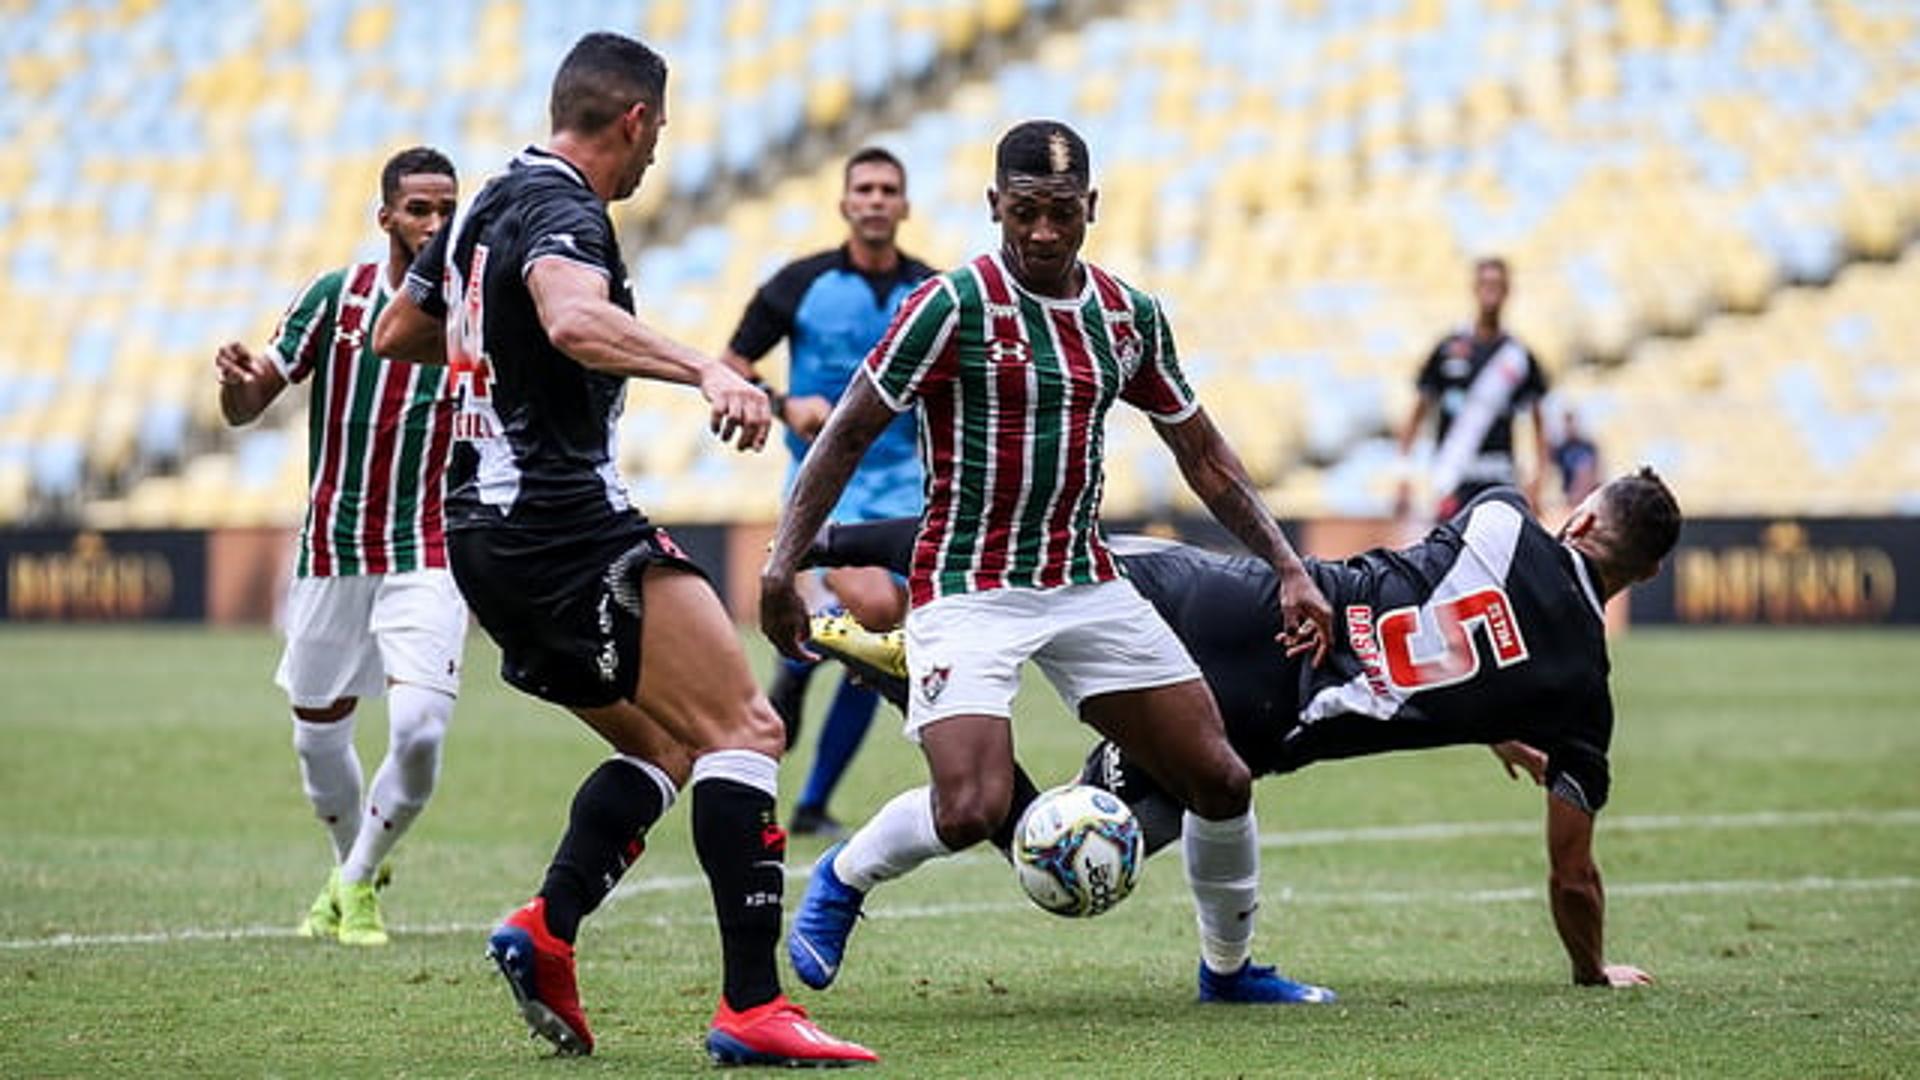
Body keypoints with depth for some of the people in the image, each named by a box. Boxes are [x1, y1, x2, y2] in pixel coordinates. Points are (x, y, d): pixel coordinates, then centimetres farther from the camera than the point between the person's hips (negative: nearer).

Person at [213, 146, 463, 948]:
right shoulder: (334, 297, -3)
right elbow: (246, 410, -1)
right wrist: (239, 381, -24)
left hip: (427, 558, -1)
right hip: (331, 553, 1)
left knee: (419, 733, -17)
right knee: (318, 738, 9)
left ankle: (360, 881, 8)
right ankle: (349, 872, 37)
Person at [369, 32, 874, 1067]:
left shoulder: (486, 208, 16)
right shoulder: (561, 209, -12)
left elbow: (396, 333, 31)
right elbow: (575, 321, -35)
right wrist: (706, 368, -46)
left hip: (488, 533, 10)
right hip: (567, 525, -10)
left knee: (665, 747, 18)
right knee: (744, 728, -11)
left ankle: (545, 931, 0)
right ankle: (751, 1007, -20)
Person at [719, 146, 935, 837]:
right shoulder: (801, 284, -2)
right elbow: (728, 370, 1)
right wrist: (785, 406, -15)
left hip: (900, 486, 3)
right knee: (873, 608, -29)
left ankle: (812, 806, 11)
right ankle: (797, 659, 1)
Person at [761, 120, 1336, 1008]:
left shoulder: (1128, 316, 5)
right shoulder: (953, 306, -12)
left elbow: (1202, 453, 15)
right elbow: (848, 434, -9)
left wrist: (1287, 568, 9)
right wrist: (782, 563, -16)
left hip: (1086, 585, 5)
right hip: (968, 591, -5)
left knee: (1220, 781, 1)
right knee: (971, 811, -22)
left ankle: (1228, 966, 25)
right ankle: (841, 878, 10)